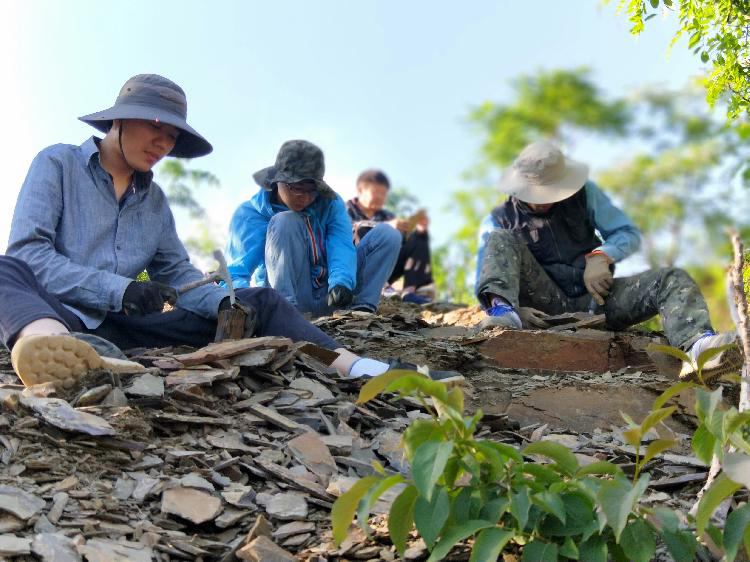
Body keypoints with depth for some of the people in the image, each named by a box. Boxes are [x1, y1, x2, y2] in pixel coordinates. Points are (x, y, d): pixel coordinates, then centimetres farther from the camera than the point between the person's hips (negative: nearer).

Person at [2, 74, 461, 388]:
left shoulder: (154, 199, 20)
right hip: (53, 318, -5)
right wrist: (120, 290, -20)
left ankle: (355, 367, -25)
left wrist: (224, 302, -9)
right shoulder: (58, 164, 4)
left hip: (121, 328, 5)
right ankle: (57, 353, -71)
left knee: (260, 302, -2)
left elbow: (179, 275, 15)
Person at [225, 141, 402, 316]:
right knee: (285, 221, -24)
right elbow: (235, 274, -21)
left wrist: (341, 283, -39)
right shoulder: (248, 214, -10)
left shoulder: (329, 203, 1)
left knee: (388, 234, -6)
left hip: (326, 300, 4)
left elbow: (341, 246, -15)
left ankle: (362, 308, -22)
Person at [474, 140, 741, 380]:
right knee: (502, 241, -21)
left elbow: (629, 234, 12)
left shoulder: (584, 194, 12)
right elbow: (486, 280, -3)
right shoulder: (499, 221, 5)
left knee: (673, 279, -19)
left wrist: (601, 256, -11)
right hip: (546, 305, -2)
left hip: (593, 298, 2)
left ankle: (698, 346, -51)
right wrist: (515, 309, -25)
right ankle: (502, 311, -50)